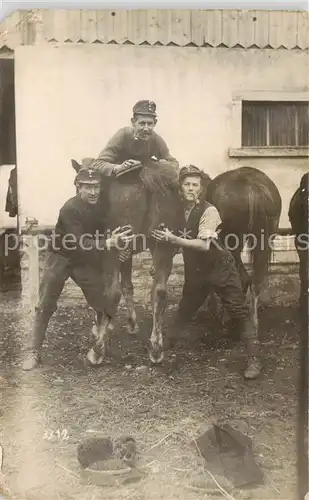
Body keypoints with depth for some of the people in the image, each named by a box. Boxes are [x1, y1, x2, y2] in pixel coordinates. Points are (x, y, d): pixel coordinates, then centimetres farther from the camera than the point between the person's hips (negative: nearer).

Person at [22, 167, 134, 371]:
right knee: (46, 305, -2)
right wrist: (109, 243, -48)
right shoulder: (70, 209, -27)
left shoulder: (102, 205, -10)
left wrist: (118, 242, -17)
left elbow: (107, 231, 4)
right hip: (61, 256, -4)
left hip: (86, 259, 4)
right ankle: (33, 351, 8)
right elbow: (79, 242, -36)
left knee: (104, 303, -1)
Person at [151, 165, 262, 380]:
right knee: (184, 312, 15)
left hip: (221, 268, -5)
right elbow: (179, 242, 6)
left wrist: (173, 239, -32)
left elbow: (204, 245, -27)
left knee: (239, 311, -6)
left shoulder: (208, 211, -18)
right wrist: (165, 237, -14)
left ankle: (255, 360, -1)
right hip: (195, 271, 5)